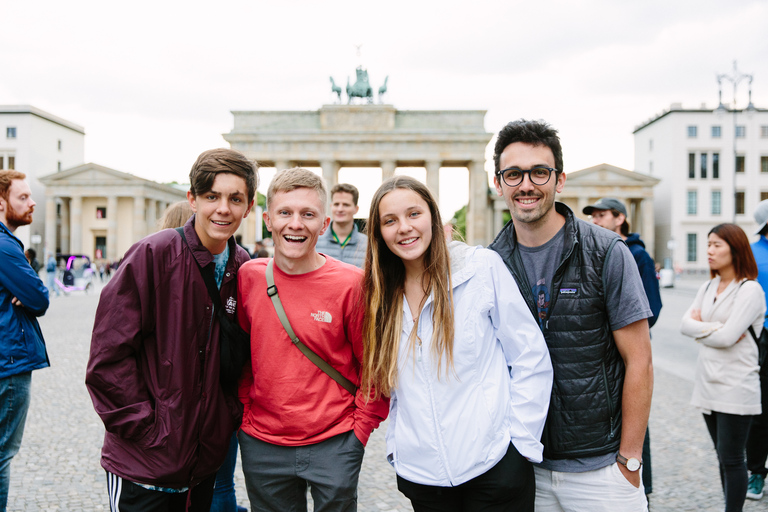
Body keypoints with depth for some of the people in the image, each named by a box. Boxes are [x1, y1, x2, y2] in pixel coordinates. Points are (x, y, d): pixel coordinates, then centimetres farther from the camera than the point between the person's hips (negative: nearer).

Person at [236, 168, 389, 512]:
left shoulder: (352, 283, -13)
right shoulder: (248, 276, -2)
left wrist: (359, 429, -5)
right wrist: (246, 411, 7)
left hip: (333, 445, -3)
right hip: (262, 445, 3)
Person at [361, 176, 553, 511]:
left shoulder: (483, 267, -9)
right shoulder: (382, 295, 4)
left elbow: (531, 360, -7)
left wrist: (523, 443, -9)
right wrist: (396, 444, 7)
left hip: (493, 468, -3)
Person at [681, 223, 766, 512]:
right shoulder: (708, 287, 11)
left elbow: (727, 337, -19)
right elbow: (685, 325, 1)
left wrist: (700, 327, -4)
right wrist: (715, 328, -13)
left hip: (735, 387, -7)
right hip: (708, 384, 7)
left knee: (731, 458, 0)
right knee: (723, 455, 16)